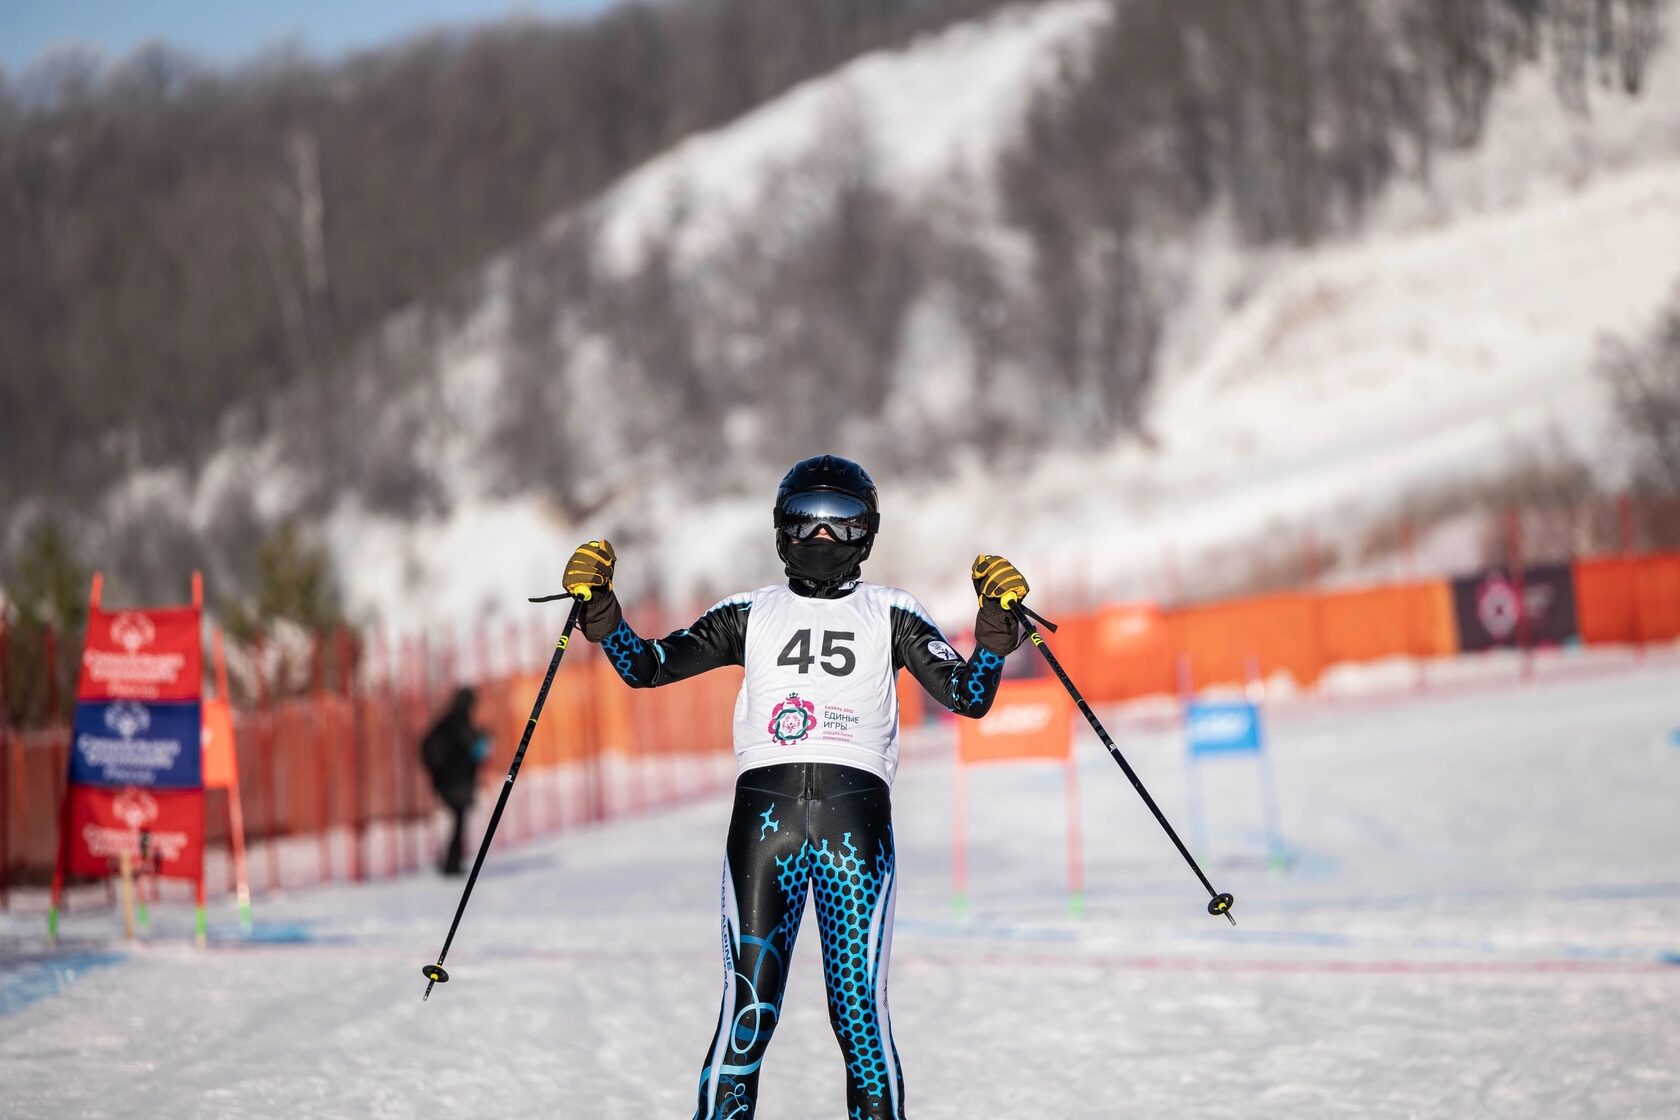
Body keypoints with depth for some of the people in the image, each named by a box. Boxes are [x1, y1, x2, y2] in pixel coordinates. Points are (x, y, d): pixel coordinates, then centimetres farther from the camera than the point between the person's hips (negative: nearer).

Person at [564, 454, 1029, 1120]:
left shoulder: (890, 616, 17)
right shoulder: (751, 615, 20)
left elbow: (969, 696, 8)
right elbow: (646, 667, 15)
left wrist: (996, 618, -6)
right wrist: (597, 604, 1)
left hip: (857, 814, -1)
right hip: (765, 809, 1)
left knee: (860, 1009, -6)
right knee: (748, 1009, -6)